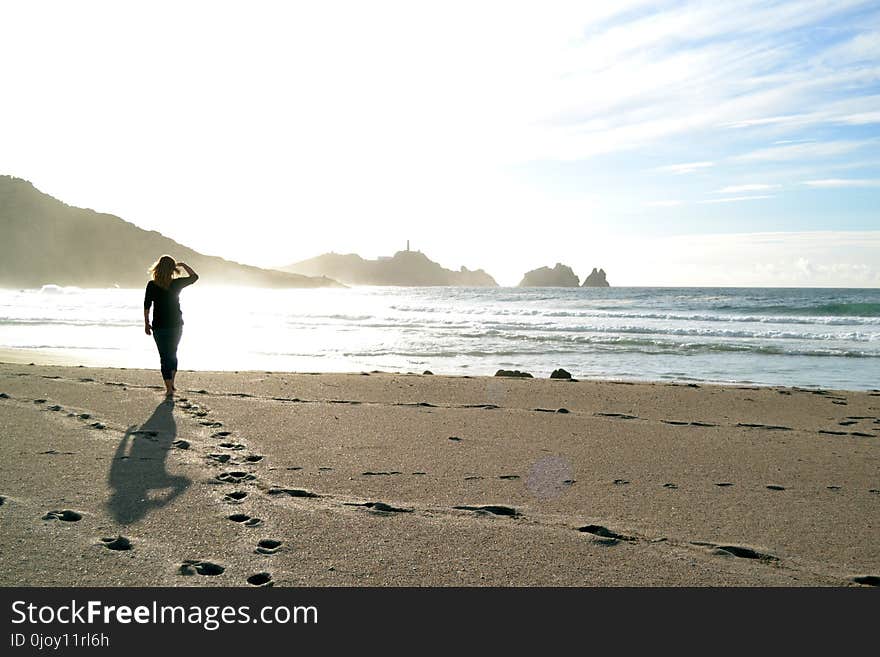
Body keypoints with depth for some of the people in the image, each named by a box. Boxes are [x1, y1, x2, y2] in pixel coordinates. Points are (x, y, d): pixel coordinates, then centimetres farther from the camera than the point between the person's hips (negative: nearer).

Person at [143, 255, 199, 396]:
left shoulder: (152, 285, -7)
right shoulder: (177, 284, -7)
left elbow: (146, 307, -3)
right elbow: (194, 277, 8)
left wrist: (146, 323, 7)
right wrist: (183, 265, 8)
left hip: (159, 326, -1)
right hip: (176, 325, 1)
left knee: (164, 356, 5)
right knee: (173, 354, 20)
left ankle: (169, 389, 3)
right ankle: (171, 384, 18)